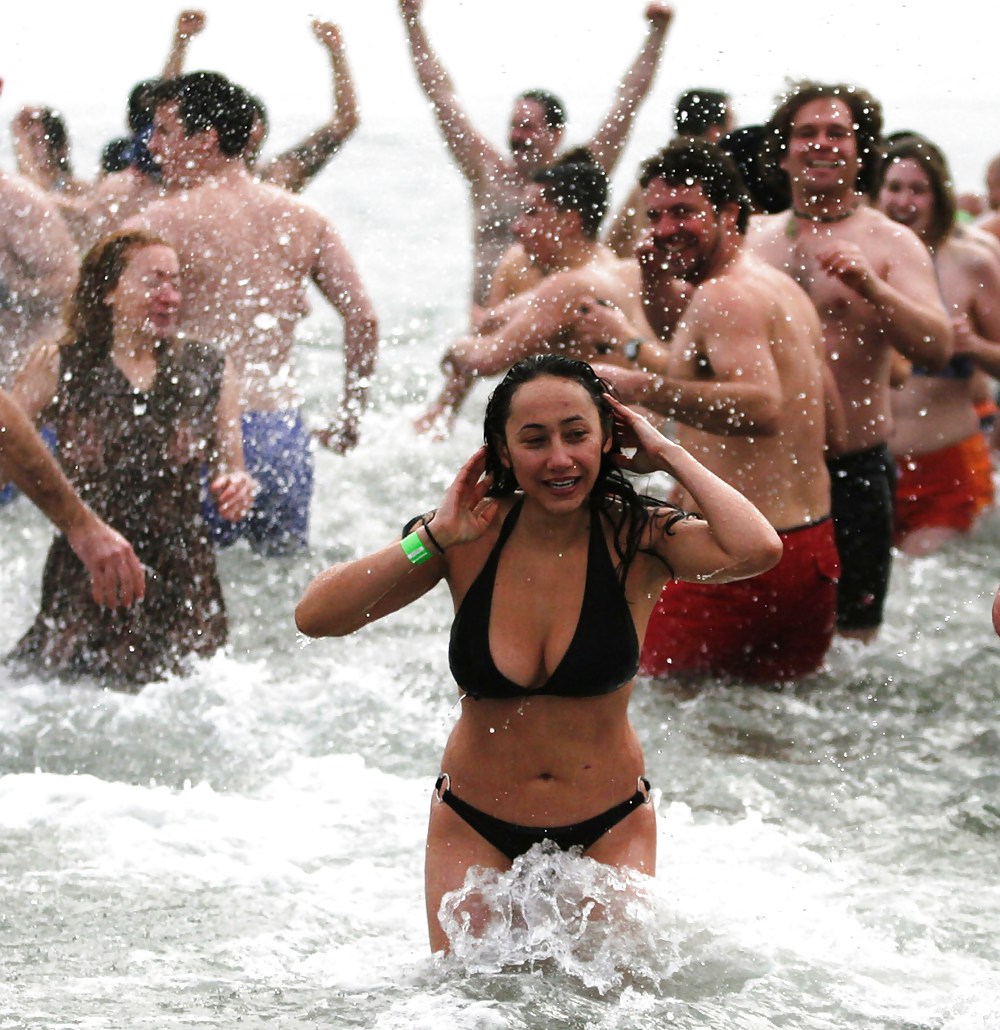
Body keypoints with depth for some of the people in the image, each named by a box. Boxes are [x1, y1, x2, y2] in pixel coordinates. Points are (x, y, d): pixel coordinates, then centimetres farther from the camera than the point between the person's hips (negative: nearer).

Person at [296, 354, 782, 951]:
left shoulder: (636, 540, -14)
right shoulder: (472, 539, -12)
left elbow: (756, 550, -35)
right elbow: (316, 617, -17)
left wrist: (669, 455, -22)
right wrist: (433, 538, -22)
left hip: (608, 829, 0)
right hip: (476, 828, 1)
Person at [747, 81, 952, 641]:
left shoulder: (890, 243, -1)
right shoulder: (752, 236, 9)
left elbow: (938, 348, -14)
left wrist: (870, 287, -28)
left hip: (852, 469, -3)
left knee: (851, 638, 1)